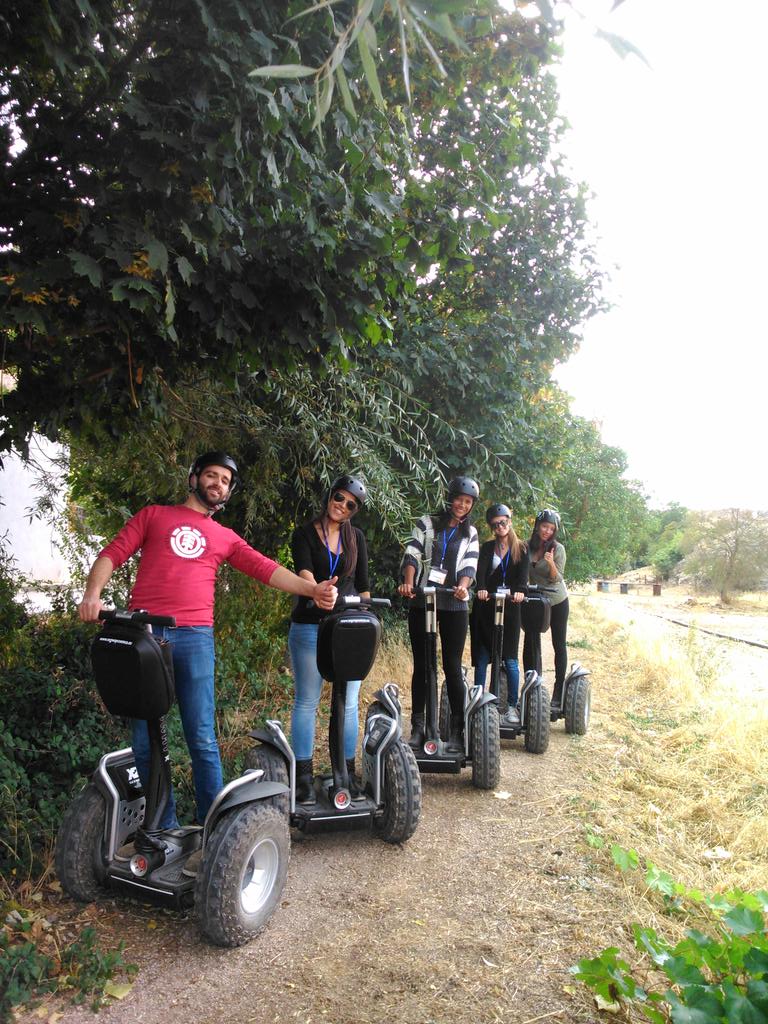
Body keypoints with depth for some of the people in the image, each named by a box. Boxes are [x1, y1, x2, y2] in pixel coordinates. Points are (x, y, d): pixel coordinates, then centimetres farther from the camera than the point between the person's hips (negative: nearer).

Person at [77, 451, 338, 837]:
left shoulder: (225, 538, 20)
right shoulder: (153, 515, 17)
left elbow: (267, 569, 7)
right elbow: (113, 554, 8)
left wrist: (312, 589, -8)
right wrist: (93, 592, -12)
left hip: (194, 636, 1)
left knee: (202, 738, -2)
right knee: (144, 739, 4)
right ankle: (164, 826, 18)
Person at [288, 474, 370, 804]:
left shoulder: (356, 537, 12)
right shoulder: (305, 534, -1)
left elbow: (362, 584, 15)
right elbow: (304, 572, -19)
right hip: (310, 626, -3)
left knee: (349, 703, 6)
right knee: (306, 702, 3)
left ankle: (348, 773, 17)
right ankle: (303, 776, 12)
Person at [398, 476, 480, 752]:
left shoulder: (470, 533, 13)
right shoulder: (427, 523, 6)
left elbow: (469, 565, 0)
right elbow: (412, 555, -3)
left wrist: (463, 585, -22)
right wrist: (408, 582, -21)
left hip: (454, 605, 1)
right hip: (421, 602, -1)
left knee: (453, 667, 0)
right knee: (421, 665, 5)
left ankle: (457, 730, 7)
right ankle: (417, 727, 14)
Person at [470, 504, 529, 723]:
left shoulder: (521, 549, 7)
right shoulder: (487, 548, 9)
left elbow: (523, 573, -9)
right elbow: (481, 571, -9)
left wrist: (520, 590, -30)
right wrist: (481, 588, -30)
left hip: (509, 608, -1)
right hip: (485, 606, 1)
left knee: (510, 659, 0)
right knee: (482, 659, 2)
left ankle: (512, 706, 9)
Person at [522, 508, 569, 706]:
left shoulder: (558, 549, -14)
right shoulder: (527, 547, -4)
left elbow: (557, 579, -15)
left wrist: (551, 564, -32)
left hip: (557, 601, -3)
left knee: (559, 644, 4)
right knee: (530, 642, -1)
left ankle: (559, 691, 13)